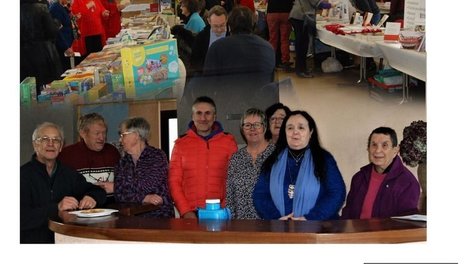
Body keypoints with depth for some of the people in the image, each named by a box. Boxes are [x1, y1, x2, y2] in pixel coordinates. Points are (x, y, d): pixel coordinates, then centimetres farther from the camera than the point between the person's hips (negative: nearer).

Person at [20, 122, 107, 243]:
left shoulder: (68, 173, 15)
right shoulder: (24, 174, -4)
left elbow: (98, 192, 21)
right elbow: (22, 218, -15)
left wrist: (92, 198, -3)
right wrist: (57, 208, -24)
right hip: (34, 240, -5)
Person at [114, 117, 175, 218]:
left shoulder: (158, 156, -1)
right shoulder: (122, 163, 14)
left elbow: (146, 187, -11)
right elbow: (119, 196, 2)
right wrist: (144, 198, -15)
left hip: (159, 215, -4)